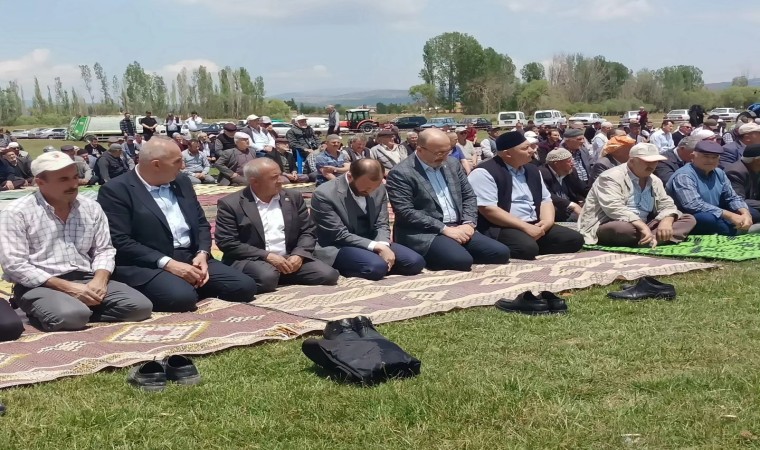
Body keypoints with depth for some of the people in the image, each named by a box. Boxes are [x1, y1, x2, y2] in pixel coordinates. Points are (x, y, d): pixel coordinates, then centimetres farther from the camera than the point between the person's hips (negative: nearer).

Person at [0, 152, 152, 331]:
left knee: (141, 305, -16)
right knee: (72, 315, -37)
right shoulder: (16, 213, -5)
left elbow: (104, 250, 13)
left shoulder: (91, 207, 10)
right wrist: (67, 287, -19)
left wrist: (99, 279, -11)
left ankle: (82, 310, -2)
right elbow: (14, 265, -12)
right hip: (41, 286, -5)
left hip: (87, 281, 5)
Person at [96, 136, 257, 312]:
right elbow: (120, 242, -15)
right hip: (148, 265, -7)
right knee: (182, 296, -36)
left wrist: (202, 254, -5)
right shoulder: (116, 190, -7)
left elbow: (202, 223, 17)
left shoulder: (182, 182, 15)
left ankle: (192, 284, 7)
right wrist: (167, 263, -22)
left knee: (245, 286, -11)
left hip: (191, 258, 7)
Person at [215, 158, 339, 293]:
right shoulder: (230, 204, -4)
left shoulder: (293, 197, 10)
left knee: (328, 274, -17)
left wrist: (299, 254, -11)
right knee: (267, 277, -38)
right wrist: (267, 256, -18)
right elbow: (227, 243, -10)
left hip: (290, 258, 5)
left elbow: (307, 231, 11)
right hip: (251, 261, -5)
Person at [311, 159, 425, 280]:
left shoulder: (379, 190, 1)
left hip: (373, 243, 7)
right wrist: (376, 247, -25)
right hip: (338, 248, -6)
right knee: (377, 267, -33)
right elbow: (340, 236, -19)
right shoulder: (325, 194, -18)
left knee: (415, 261, -10)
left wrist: (383, 246, -19)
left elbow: (382, 224, 4)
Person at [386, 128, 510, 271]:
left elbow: (469, 196, 17)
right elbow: (406, 212, -17)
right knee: (462, 260, -34)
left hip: (458, 228, 8)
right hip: (425, 234, -8)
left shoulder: (452, 164, 12)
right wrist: (444, 229, -19)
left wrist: (468, 223, -3)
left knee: (501, 253, -7)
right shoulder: (400, 173, -10)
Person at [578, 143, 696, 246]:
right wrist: (642, 226, -36)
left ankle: (650, 238, -24)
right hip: (607, 226, -8)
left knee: (688, 219, -3)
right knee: (622, 228, -44)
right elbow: (615, 209, -27)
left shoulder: (655, 181, 12)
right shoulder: (612, 178, -14)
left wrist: (666, 221, -17)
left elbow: (667, 205, 8)